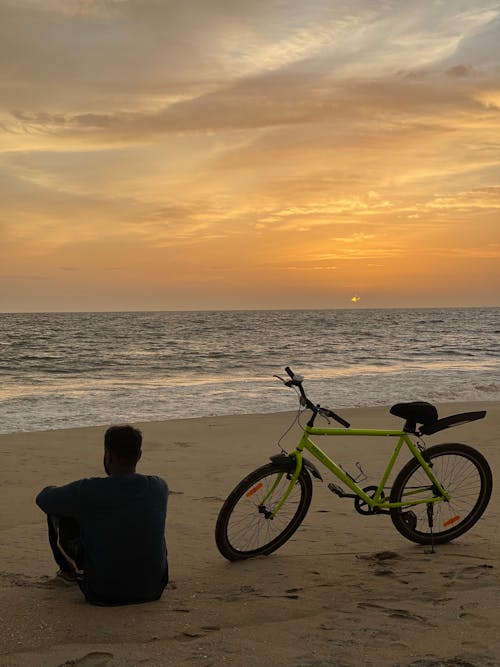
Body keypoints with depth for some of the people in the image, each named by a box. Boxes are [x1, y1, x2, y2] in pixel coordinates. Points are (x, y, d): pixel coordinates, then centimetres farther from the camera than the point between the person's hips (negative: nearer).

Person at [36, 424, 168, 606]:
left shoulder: (87, 492, -20)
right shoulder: (159, 487, -8)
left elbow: (43, 499, 0)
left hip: (104, 593, -3)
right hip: (153, 589, 4)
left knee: (57, 512, 8)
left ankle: (70, 570, 33)